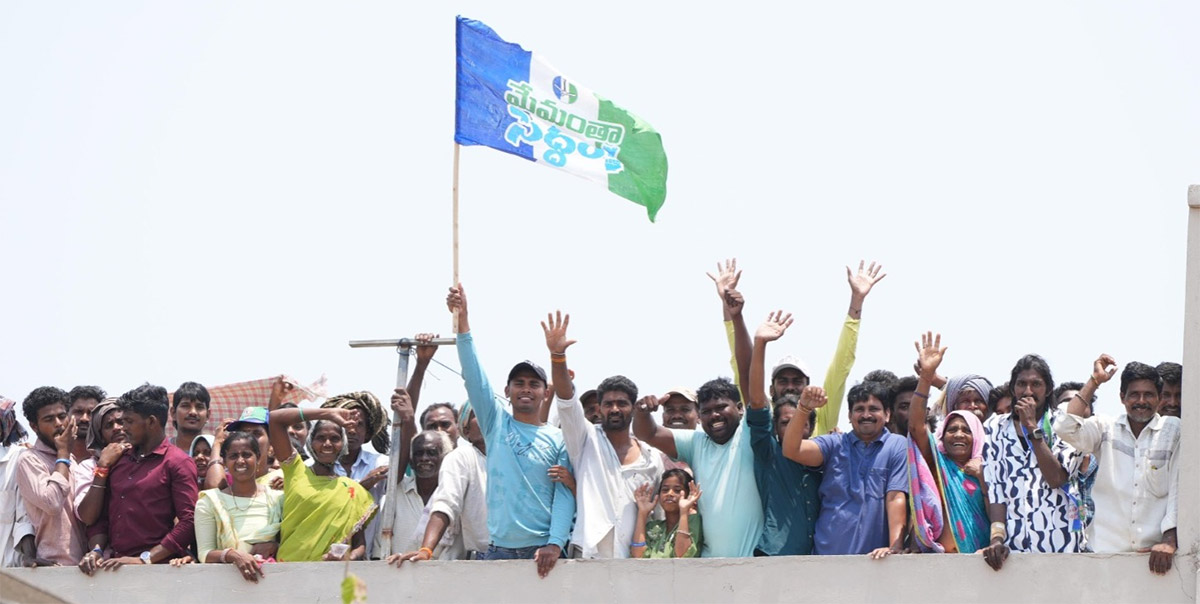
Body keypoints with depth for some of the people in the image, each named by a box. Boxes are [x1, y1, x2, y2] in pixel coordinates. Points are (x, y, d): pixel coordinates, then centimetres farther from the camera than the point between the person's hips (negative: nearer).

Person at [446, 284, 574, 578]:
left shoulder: (559, 440, 7)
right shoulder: (496, 424, 11)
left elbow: (565, 495, -1)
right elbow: (474, 375, 1)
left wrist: (555, 544, -17)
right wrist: (463, 319, -10)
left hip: (543, 551, -1)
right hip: (499, 550, 1)